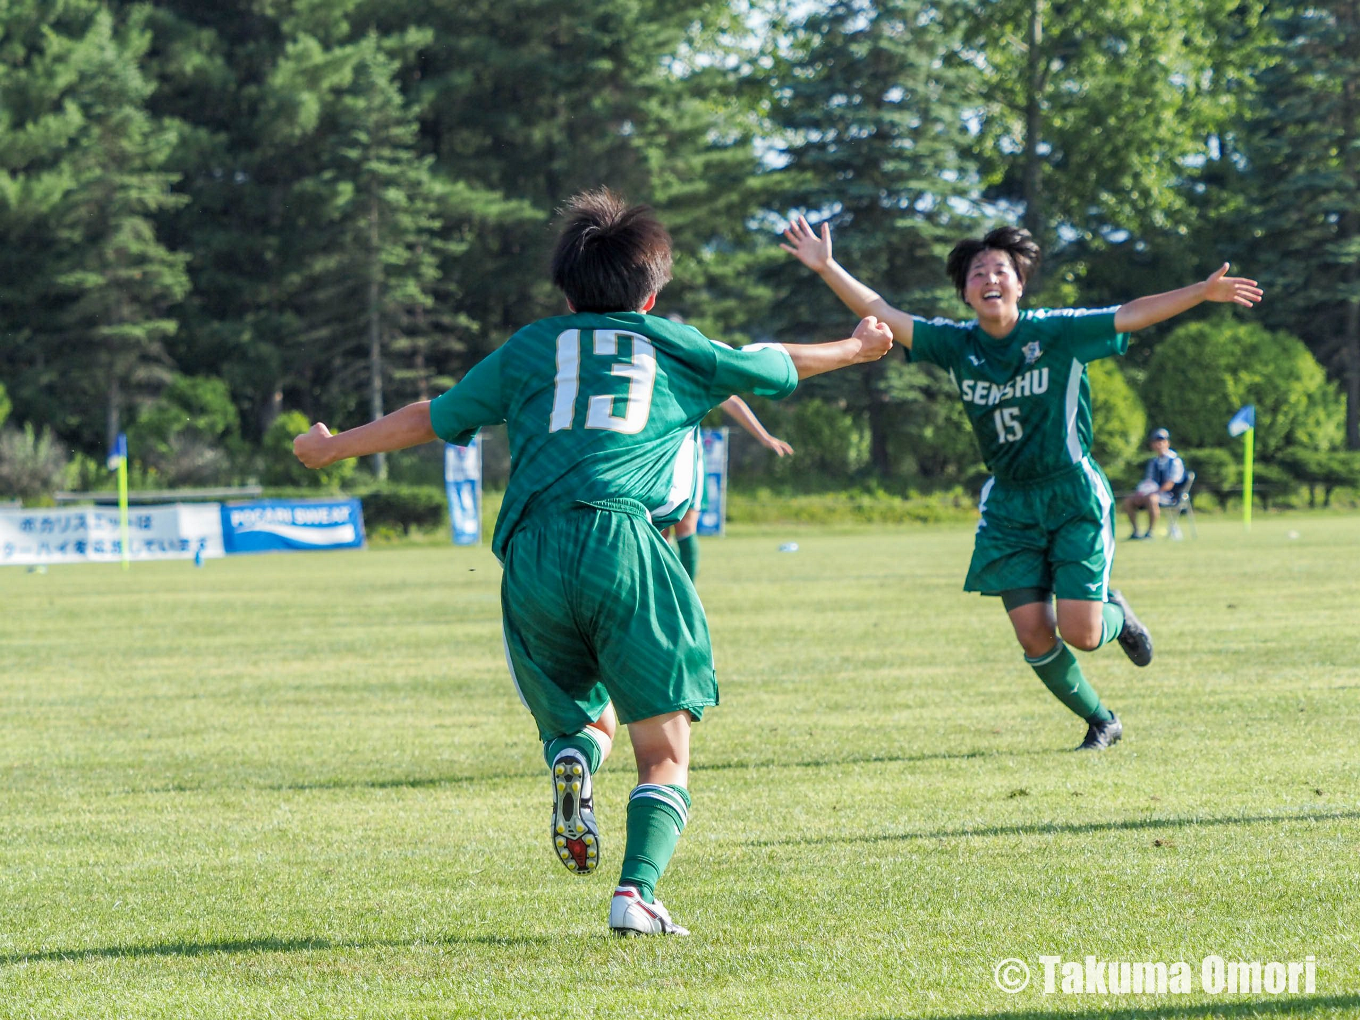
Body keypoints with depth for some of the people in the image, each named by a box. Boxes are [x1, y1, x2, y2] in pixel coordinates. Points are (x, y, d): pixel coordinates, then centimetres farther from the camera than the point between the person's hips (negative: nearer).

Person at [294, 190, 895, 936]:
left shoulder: (528, 349, 23)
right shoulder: (671, 345, 22)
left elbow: (431, 419, 28)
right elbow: (775, 367, 37)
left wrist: (332, 448, 43)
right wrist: (854, 348, 57)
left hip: (532, 551, 2)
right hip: (626, 542, -2)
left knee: (582, 713, 23)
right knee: (664, 754, 2)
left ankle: (570, 759, -13)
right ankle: (637, 890, -20)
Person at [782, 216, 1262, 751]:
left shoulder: (1057, 333, -9)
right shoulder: (956, 346, 0)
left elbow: (1133, 314, -14)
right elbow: (883, 316, -2)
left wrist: (1203, 291, -25)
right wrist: (827, 268, -12)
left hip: (1074, 497, -3)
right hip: (1008, 504, 3)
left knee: (1079, 634, -12)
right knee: (1034, 637, -4)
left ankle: (1118, 616, 27)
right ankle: (1100, 721, 21)